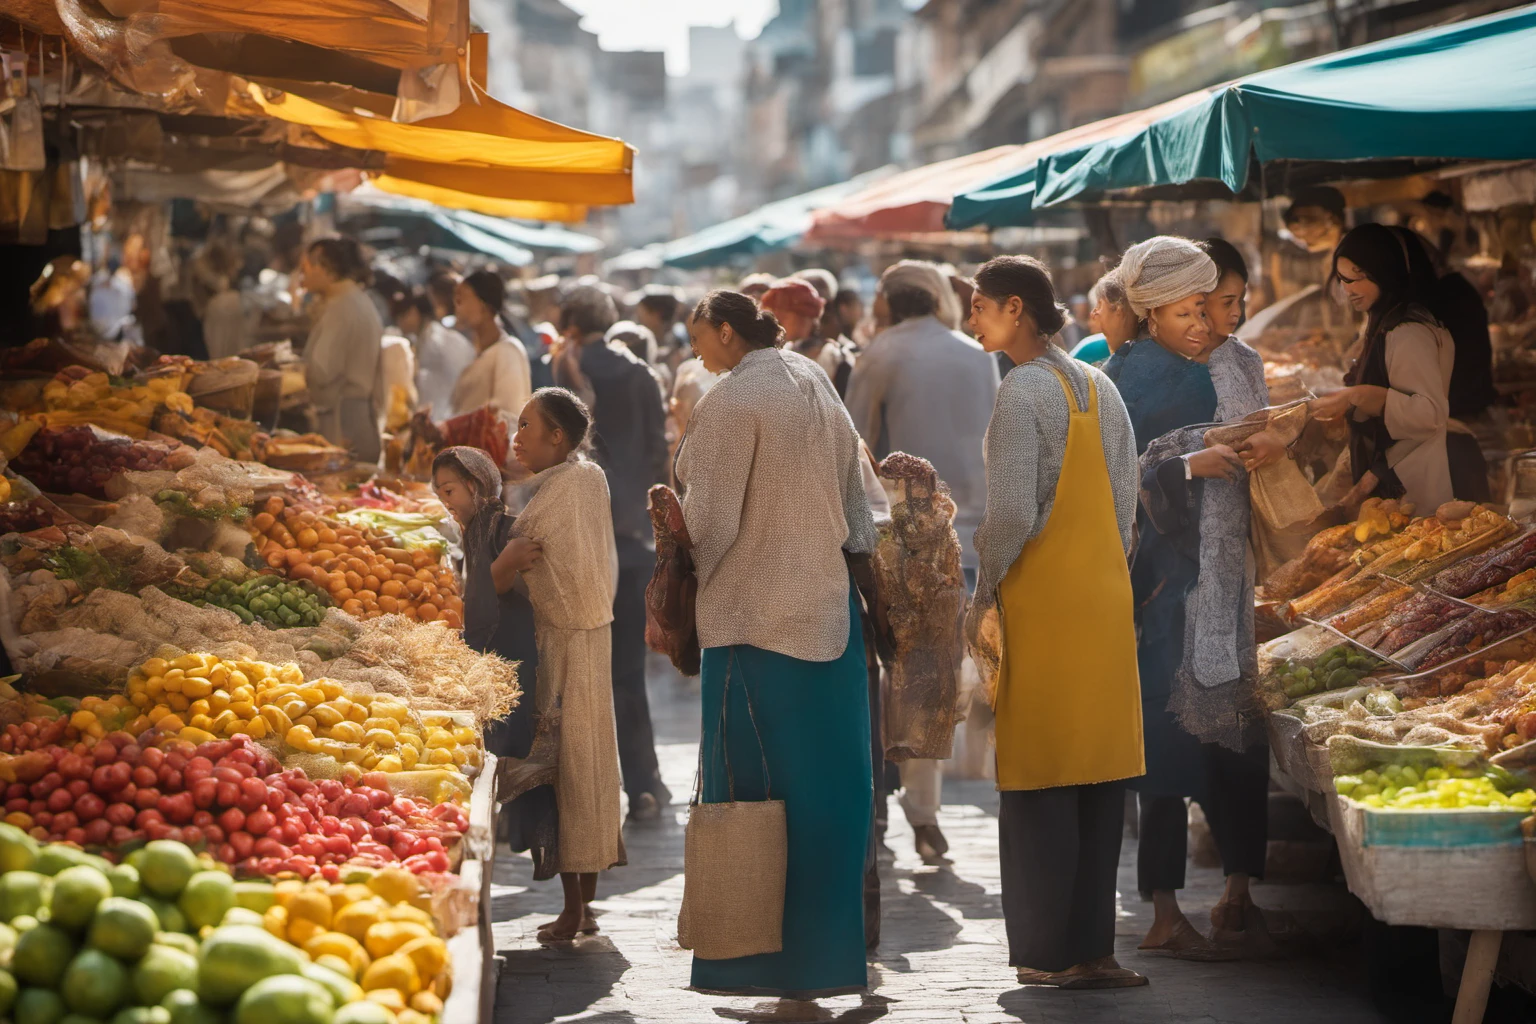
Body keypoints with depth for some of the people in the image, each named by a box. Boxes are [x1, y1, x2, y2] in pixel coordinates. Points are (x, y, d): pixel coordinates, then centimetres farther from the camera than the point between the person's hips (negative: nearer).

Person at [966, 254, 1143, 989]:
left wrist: (982, 592, -5)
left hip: (1042, 603, -7)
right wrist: (1100, 573, 16)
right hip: (1107, 598, 7)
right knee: (1100, 781, 8)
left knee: (1039, 786, 0)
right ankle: (1092, 947, 11)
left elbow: (1010, 515, -18)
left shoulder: (1022, 393, -10)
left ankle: (1047, 952, 3)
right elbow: (1125, 506, 11)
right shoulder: (1100, 389, 12)